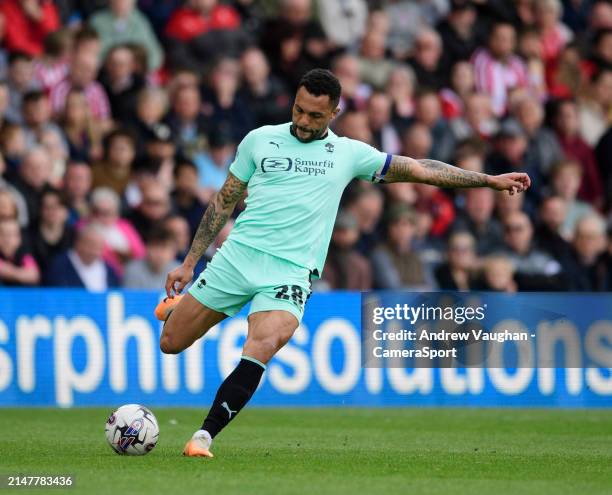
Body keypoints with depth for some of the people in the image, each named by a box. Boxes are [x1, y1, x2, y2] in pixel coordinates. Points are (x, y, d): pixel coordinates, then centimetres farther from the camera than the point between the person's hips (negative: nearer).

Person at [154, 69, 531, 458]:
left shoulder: (348, 153, 9)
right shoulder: (260, 140, 9)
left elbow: (419, 169, 12)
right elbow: (224, 202, 15)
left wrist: (490, 180, 9)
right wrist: (189, 262, 13)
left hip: (290, 272, -1)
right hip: (238, 253, 1)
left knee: (261, 348, -28)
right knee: (170, 343, 5)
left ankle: (205, 436, -23)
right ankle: (179, 303, 41)